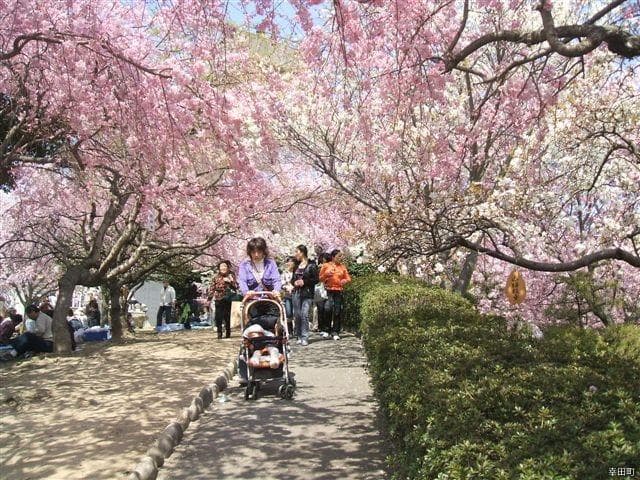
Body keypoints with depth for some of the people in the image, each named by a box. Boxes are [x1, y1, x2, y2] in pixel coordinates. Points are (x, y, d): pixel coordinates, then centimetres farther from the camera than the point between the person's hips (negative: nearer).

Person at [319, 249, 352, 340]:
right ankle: (328, 328, 1)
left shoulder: (342, 267, 12)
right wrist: (326, 274, -11)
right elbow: (320, 278, 9)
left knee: (337, 312, 0)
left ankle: (335, 332, 8)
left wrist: (345, 281, -7)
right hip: (329, 291, -2)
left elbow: (348, 278, 15)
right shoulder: (326, 266, 6)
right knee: (328, 308, -19)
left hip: (339, 291, 2)